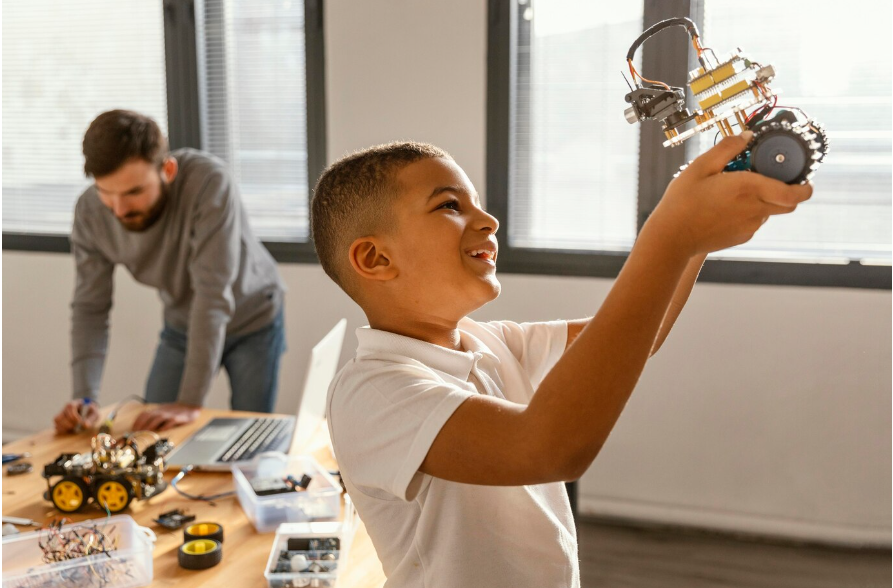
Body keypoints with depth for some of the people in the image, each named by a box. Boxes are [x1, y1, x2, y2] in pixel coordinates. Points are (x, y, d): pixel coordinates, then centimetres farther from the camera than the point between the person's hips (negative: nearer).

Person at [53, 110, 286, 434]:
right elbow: (90, 308, -15)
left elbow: (213, 294, -38)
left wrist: (190, 403, -38)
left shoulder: (208, 182, -37)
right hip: (182, 325, 4)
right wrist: (84, 397, -29)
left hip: (251, 320, -3)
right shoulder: (89, 212, -20)